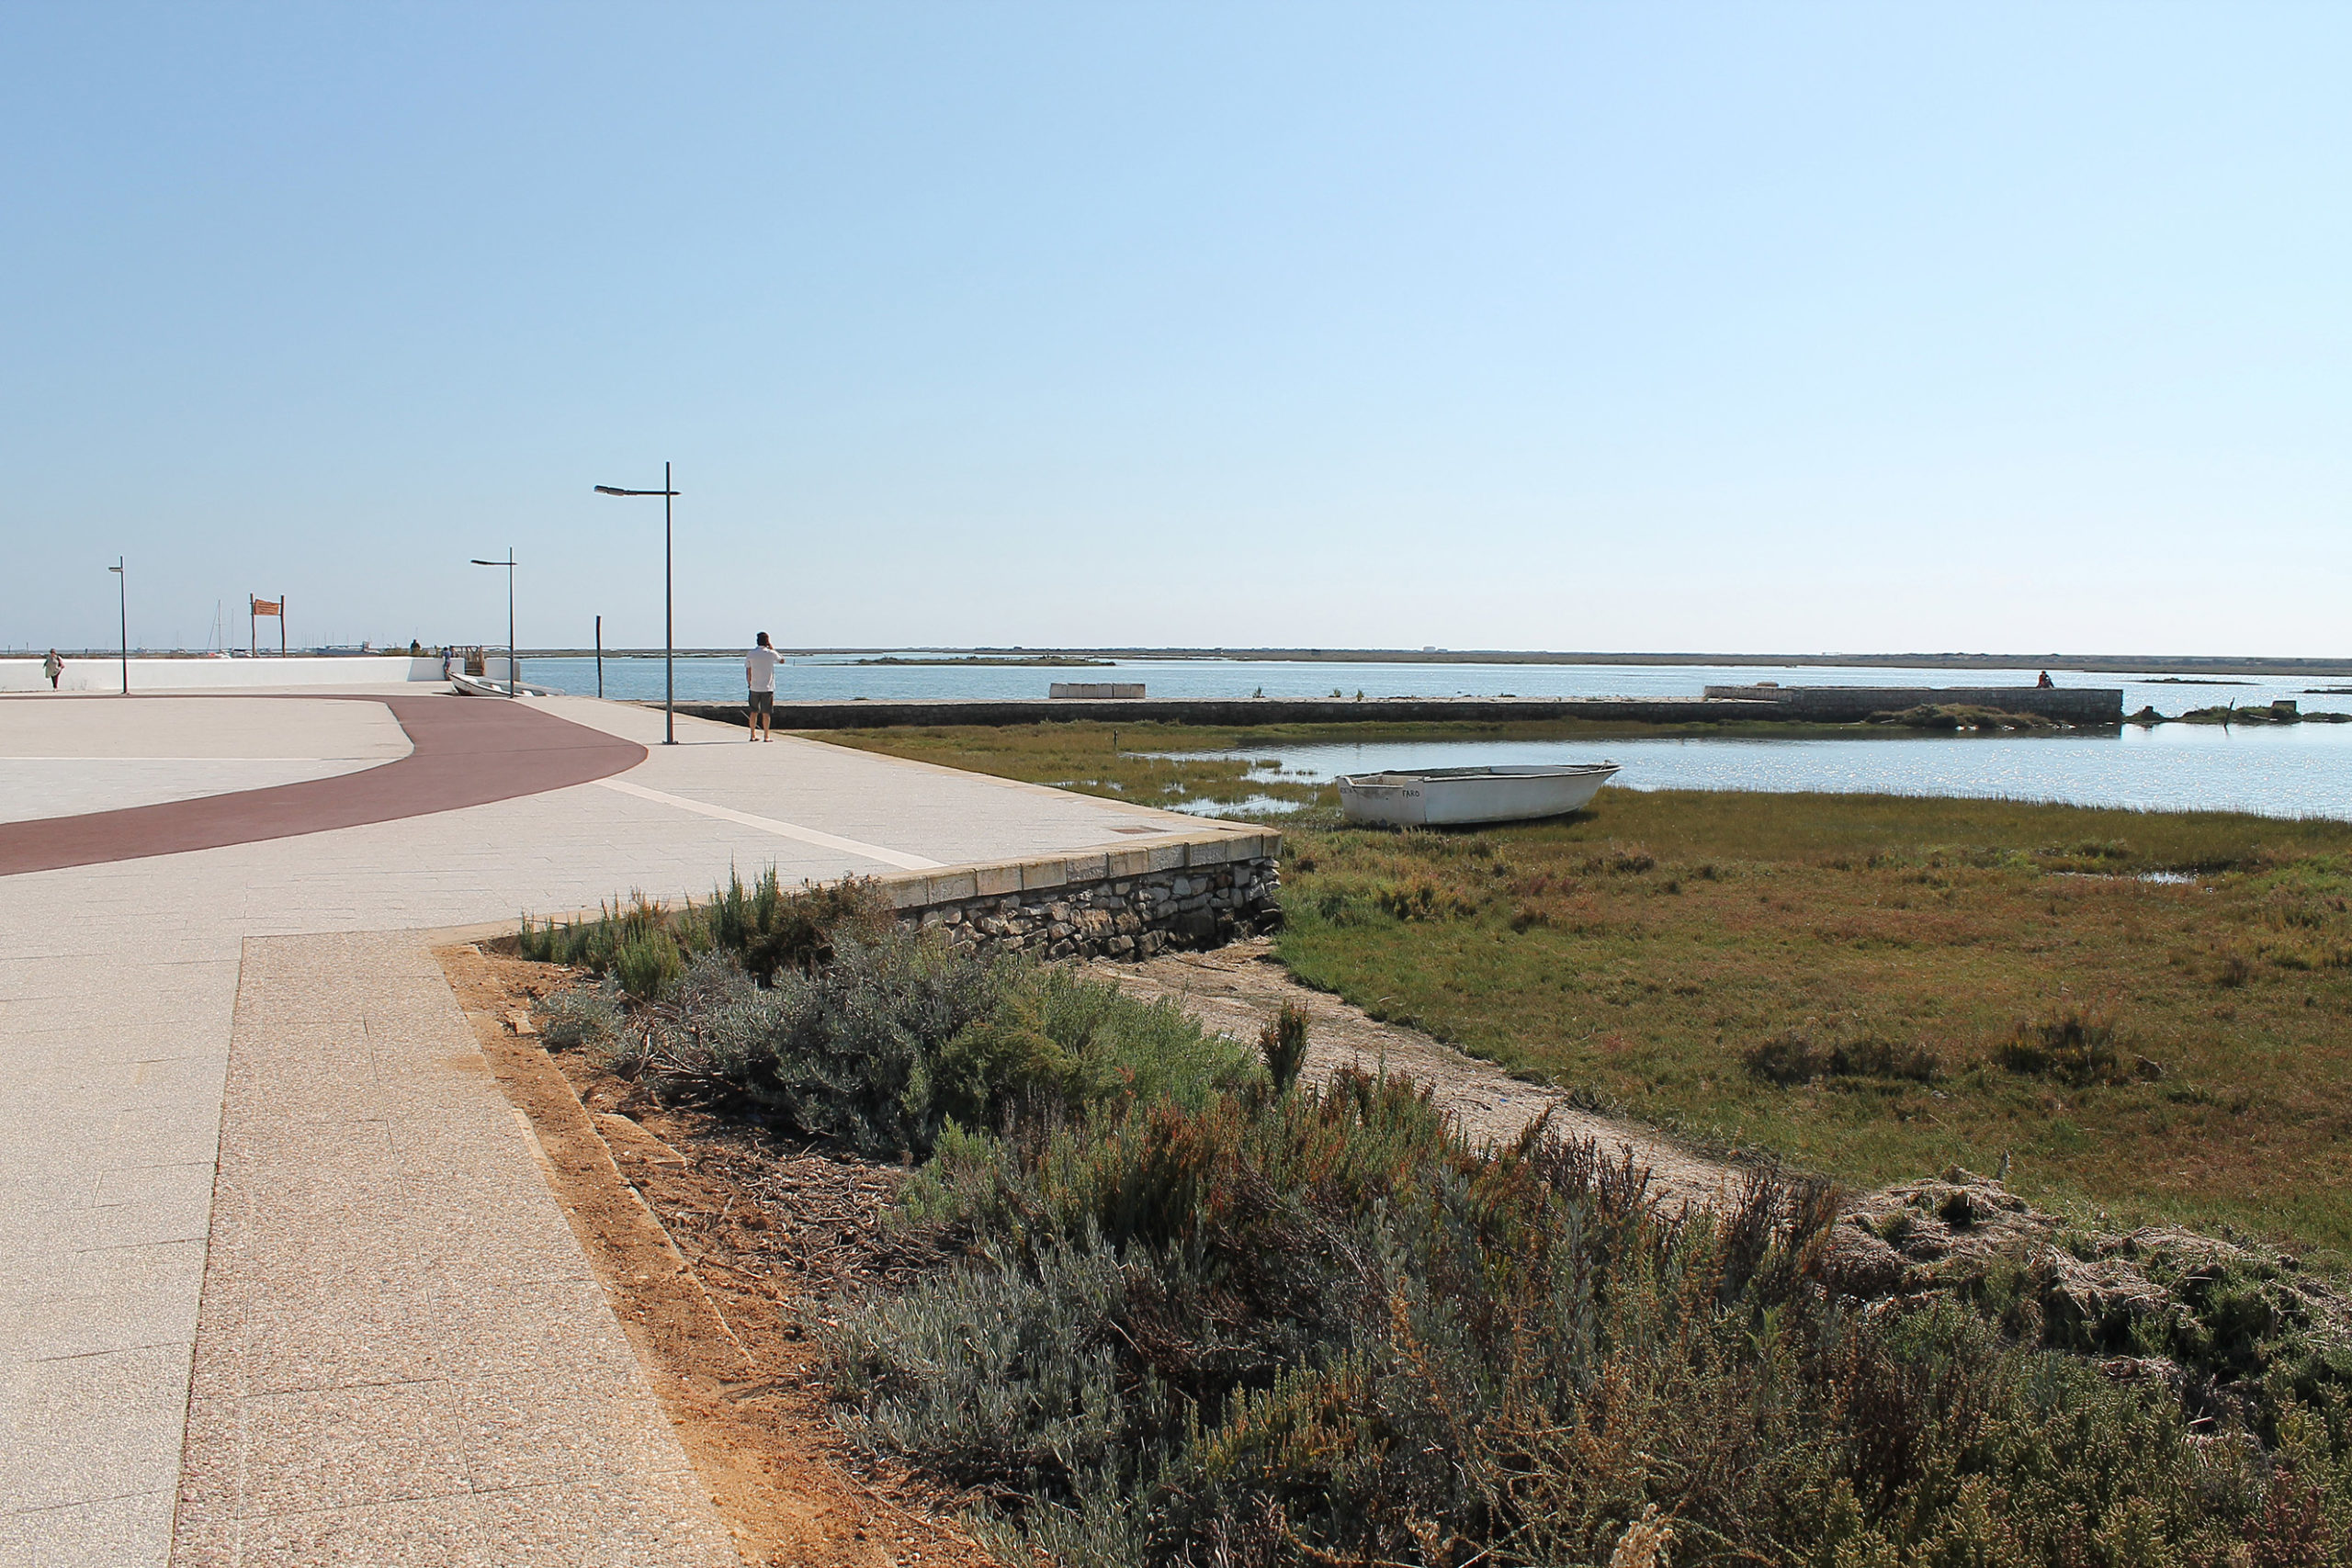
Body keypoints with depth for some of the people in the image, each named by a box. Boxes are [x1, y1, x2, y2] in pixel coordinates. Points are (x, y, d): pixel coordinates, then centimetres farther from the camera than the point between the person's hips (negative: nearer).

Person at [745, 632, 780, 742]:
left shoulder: (750, 654, -1)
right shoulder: (771, 653, -7)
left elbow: (748, 672, 2)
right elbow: (781, 661, 12)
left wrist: (749, 684, 14)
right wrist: (772, 648, 11)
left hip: (754, 688, 2)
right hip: (768, 687, -2)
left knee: (754, 712, 12)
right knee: (766, 713, 1)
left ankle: (753, 735, 15)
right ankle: (766, 736, 1)